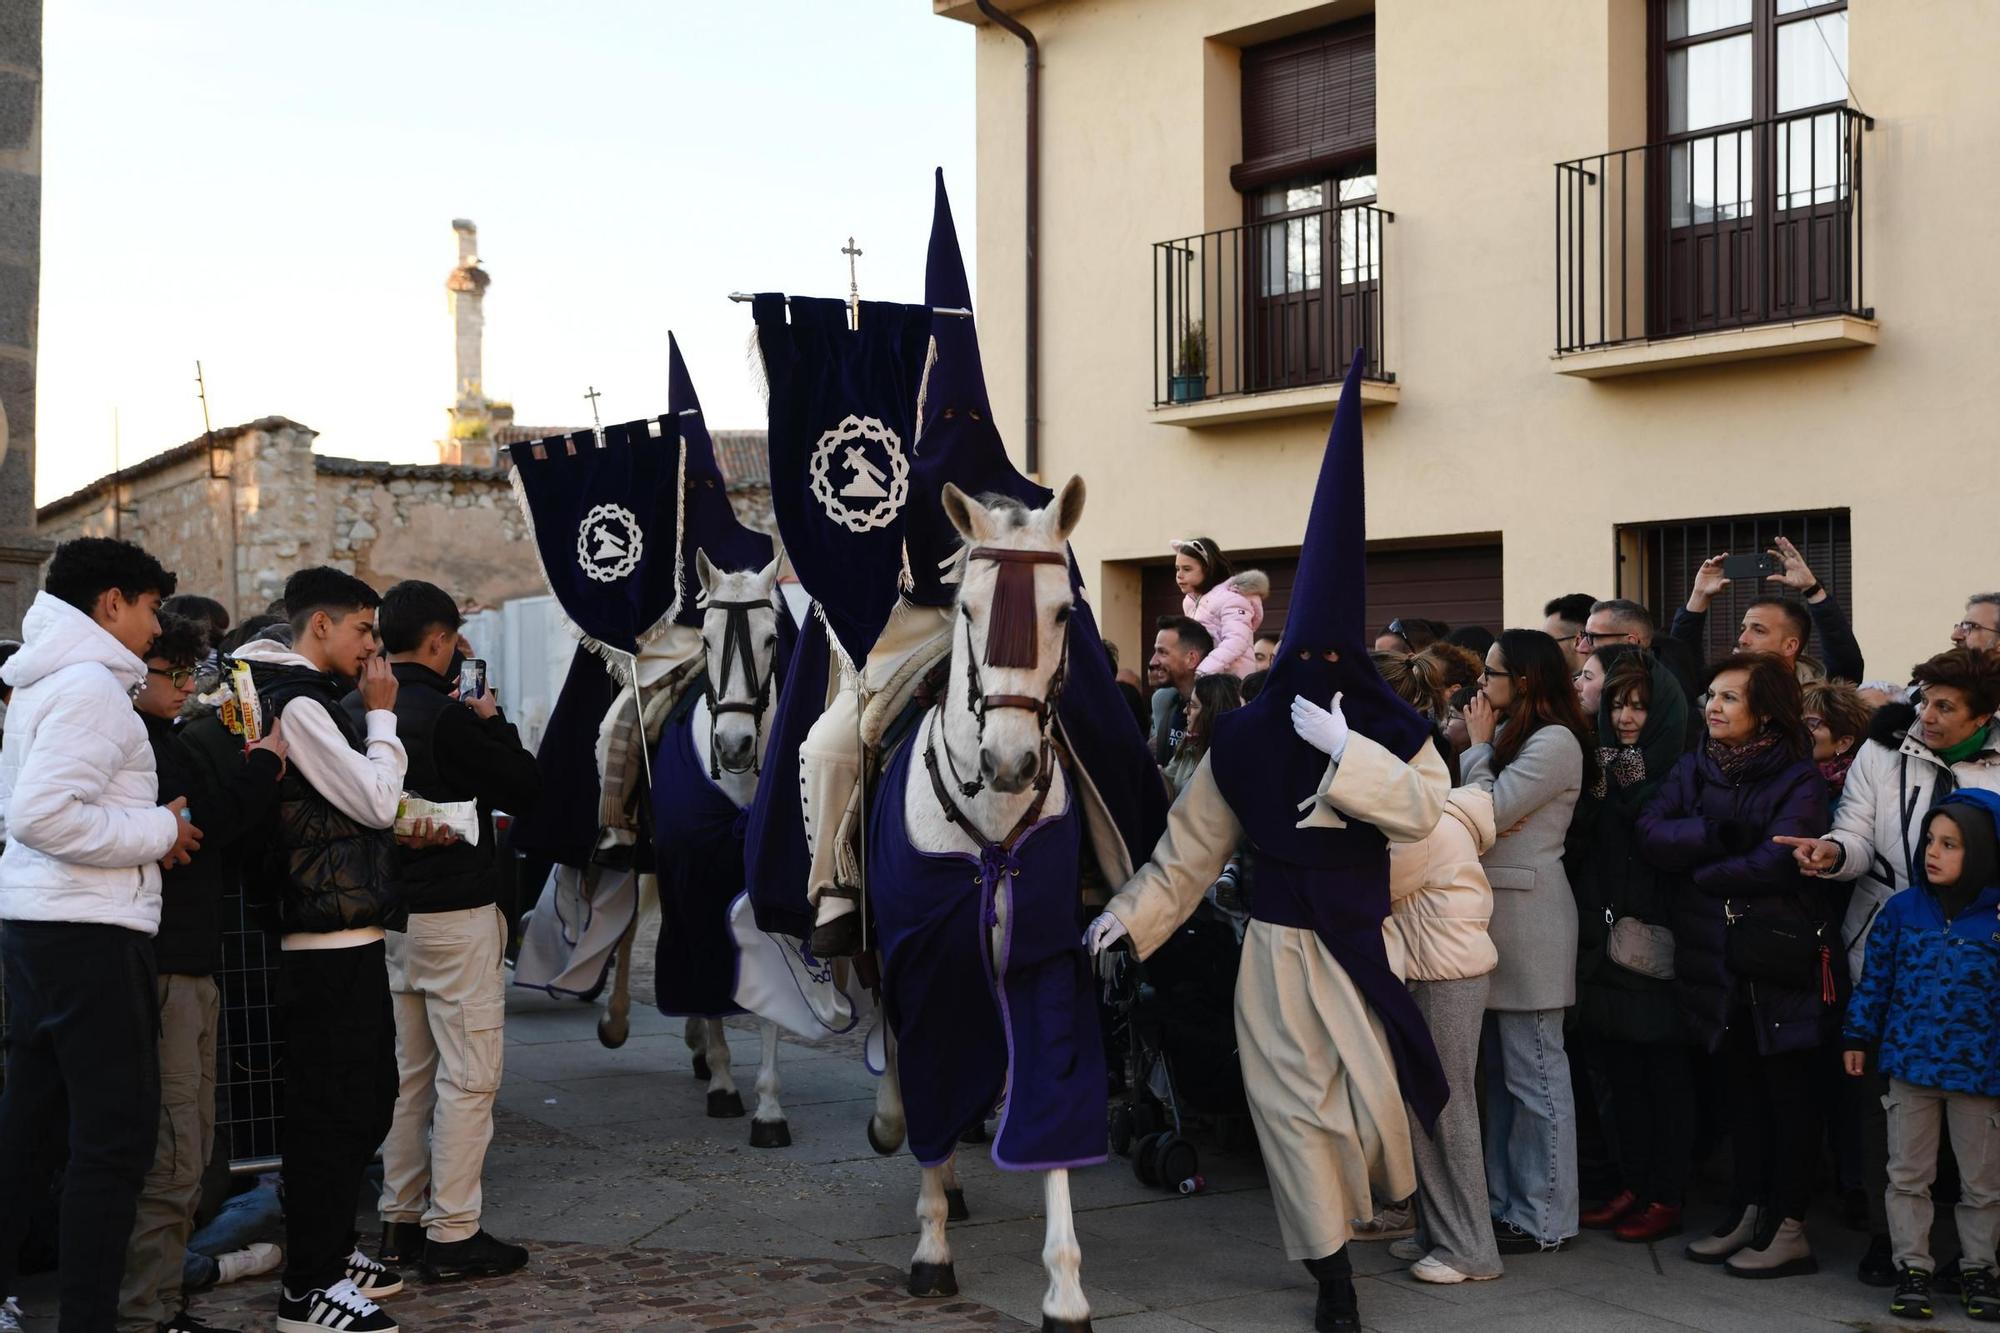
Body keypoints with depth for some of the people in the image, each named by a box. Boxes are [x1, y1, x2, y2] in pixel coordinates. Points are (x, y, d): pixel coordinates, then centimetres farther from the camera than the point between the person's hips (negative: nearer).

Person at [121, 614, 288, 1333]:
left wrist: (251, 778, 4)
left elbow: (211, 837, 19)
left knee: (188, 1152, 15)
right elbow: (192, 828, -20)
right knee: (170, 1158, -8)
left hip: (189, 964, 11)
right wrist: (260, 769, -8)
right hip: (160, 968, -11)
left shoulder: (161, 738, 20)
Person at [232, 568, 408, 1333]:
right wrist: (381, 714, -6)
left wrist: (398, 819, 9)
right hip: (328, 938, -10)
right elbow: (376, 800, -15)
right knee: (332, 1108, -5)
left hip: (348, 933, 10)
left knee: (366, 1101, 17)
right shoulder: (295, 701, -13)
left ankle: (332, 1250, 28)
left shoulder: (311, 698, 17)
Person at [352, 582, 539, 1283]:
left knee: (408, 1072, 16)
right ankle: (453, 1234, 2)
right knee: (468, 1076, -1)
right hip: (455, 912, -8)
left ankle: (401, 1222, 23)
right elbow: (526, 789, -9)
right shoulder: (445, 718, -17)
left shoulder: (353, 713, 5)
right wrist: (493, 721, 2)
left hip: (386, 912, 8)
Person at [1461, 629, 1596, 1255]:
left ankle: (1545, 1218, 2)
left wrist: (1479, 746, -5)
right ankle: (1506, 1202, 20)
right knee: (1502, 1071, 13)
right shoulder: (1513, 736, 18)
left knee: (1535, 1072, -4)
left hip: (1529, 915, -10)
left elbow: (1488, 812, -17)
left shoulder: (1554, 741, -11)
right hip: (1498, 916, 10)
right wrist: (1484, 745, 0)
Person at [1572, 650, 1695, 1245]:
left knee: (1663, 1071, 2)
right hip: (1607, 941, 6)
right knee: (1620, 1070, 11)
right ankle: (1633, 1187, 21)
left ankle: (1666, 1198, 10)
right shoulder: (1605, 766, 11)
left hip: (1656, 942, -6)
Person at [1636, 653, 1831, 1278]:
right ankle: (1747, 1213, 22)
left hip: (1779, 958, -5)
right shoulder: (1695, 768, 9)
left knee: (1788, 1090, 3)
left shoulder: (1798, 779, -7)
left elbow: (1776, 862, -19)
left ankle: (1789, 1227, 10)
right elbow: (1651, 833, -6)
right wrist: (1723, 835, -17)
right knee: (1741, 1088, 13)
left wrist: (1699, 875, -7)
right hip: (1716, 960, 5)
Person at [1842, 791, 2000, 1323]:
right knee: (1908, 1175, 9)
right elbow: (1876, 976, 6)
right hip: (1910, 1063, 2)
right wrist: (1859, 1037, 6)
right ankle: (1912, 1267, 21)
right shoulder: (1903, 908, -3)